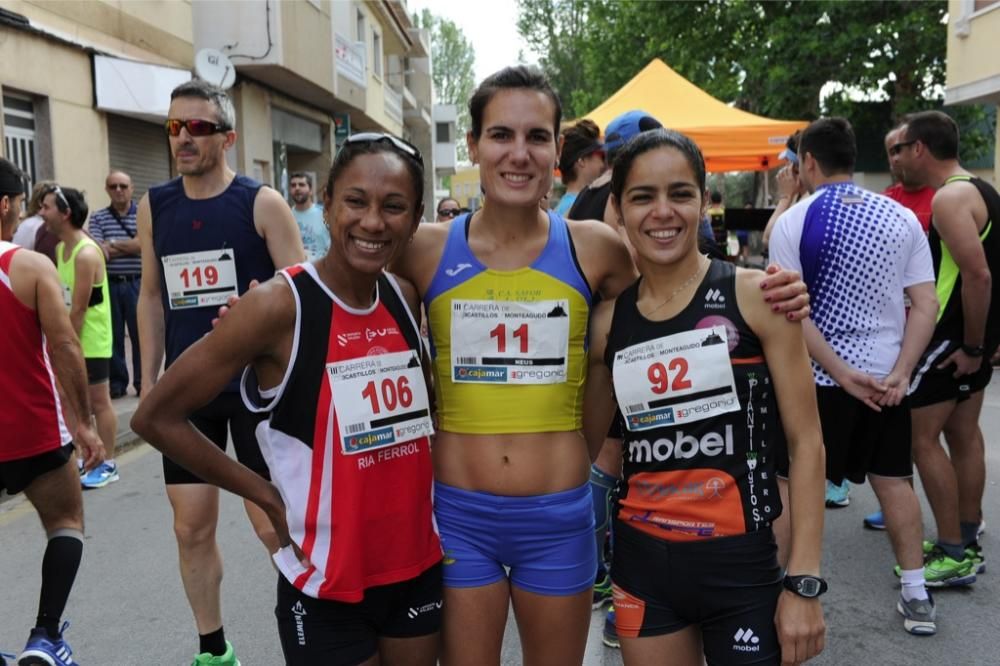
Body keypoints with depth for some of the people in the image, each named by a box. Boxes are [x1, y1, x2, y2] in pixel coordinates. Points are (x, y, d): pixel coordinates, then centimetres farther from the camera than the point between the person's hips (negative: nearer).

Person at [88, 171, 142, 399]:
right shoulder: (98, 218, 8)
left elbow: (144, 245, -10)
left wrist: (111, 245, -5)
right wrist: (129, 246, -11)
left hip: (137, 283, -2)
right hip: (108, 284, 2)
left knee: (141, 333, 1)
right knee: (112, 335, 7)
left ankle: (143, 381, 12)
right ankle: (116, 382, 17)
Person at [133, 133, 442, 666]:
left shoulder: (406, 299, -2)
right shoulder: (279, 305, -18)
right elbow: (157, 417, -13)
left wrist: (423, 475, 1)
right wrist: (269, 498, -11)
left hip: (418, 566, 5)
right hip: (327, 584, -5)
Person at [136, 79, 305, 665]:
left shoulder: (263, 203, -7)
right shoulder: (153, 207, 7)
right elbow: (152, 295, 13)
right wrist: (149, 379, 10)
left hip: (258, 385, -4)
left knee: (274, 525, 1)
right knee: (192, 527, 10)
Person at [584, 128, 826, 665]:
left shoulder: (756, 295, -8)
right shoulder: (607, 320, 1)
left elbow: (806, 442, -7)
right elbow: (585, 442, 11)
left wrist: (804, 582, -10)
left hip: (739, 563, -2)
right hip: (640, 561, 3)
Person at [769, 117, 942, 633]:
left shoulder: (793, 222, -8)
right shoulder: (902, 218, 3)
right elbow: (926, 306, -2)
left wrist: (843, 374, -13)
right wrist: (900, 373, -5)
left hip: (819, 378, -4)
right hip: (887, 376, 4)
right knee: (894, 480, 16)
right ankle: (916, 595, 23)